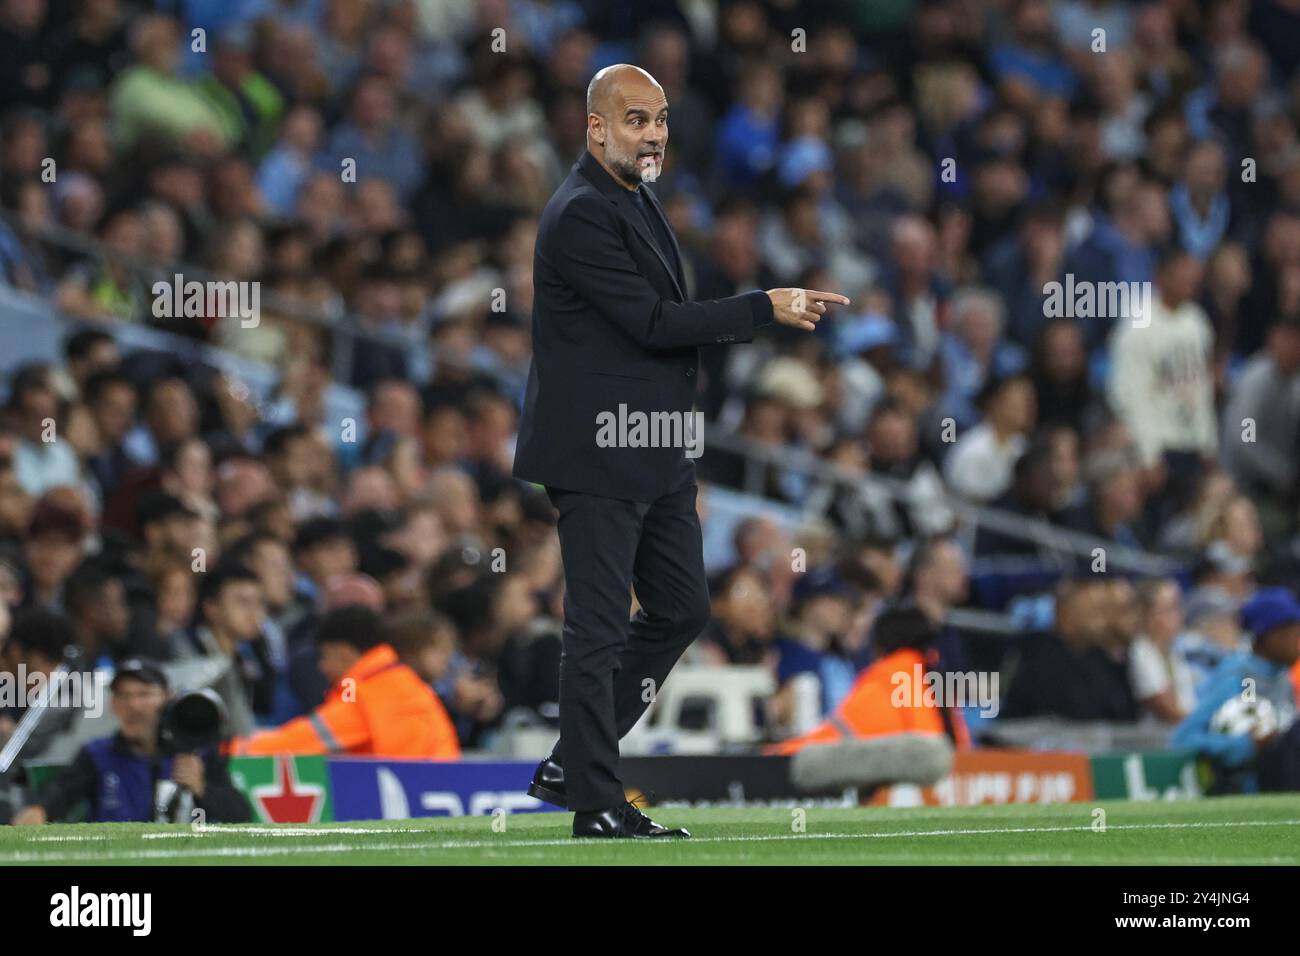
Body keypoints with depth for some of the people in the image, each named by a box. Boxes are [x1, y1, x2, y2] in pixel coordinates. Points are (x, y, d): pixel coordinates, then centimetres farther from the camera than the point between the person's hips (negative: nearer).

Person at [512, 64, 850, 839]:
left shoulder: (640, 199, 15)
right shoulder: (582, 214, -16)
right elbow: (652, 322, -21)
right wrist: (766, 309, -17)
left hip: (656, 456, 10)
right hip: (598, 457, -10)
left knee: (681, 609, 14)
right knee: (599, 630, -3)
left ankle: (572, 764, 22)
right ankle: (596, 804, 3)